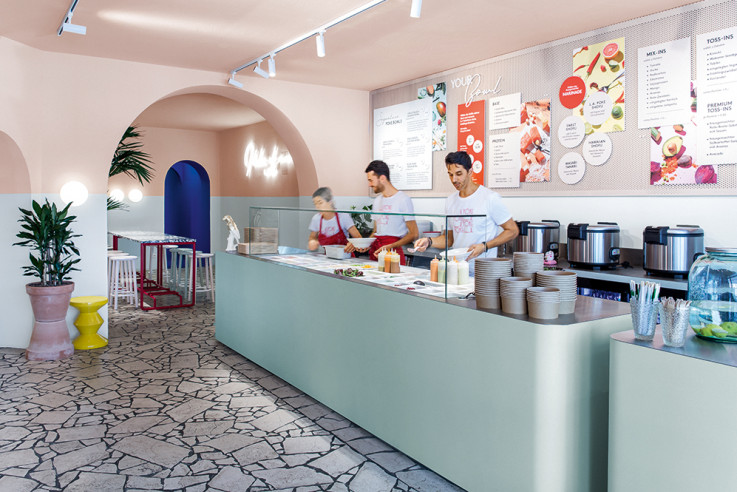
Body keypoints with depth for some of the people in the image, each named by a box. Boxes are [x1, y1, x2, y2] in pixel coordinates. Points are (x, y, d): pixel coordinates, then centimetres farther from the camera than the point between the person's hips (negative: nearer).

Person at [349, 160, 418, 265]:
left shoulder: (403, 199, -3)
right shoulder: (377, 201, 20)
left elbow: (413, 234, -6)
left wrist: (391, 246, -17)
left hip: (393, 252, -6)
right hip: (375, 251, 6)